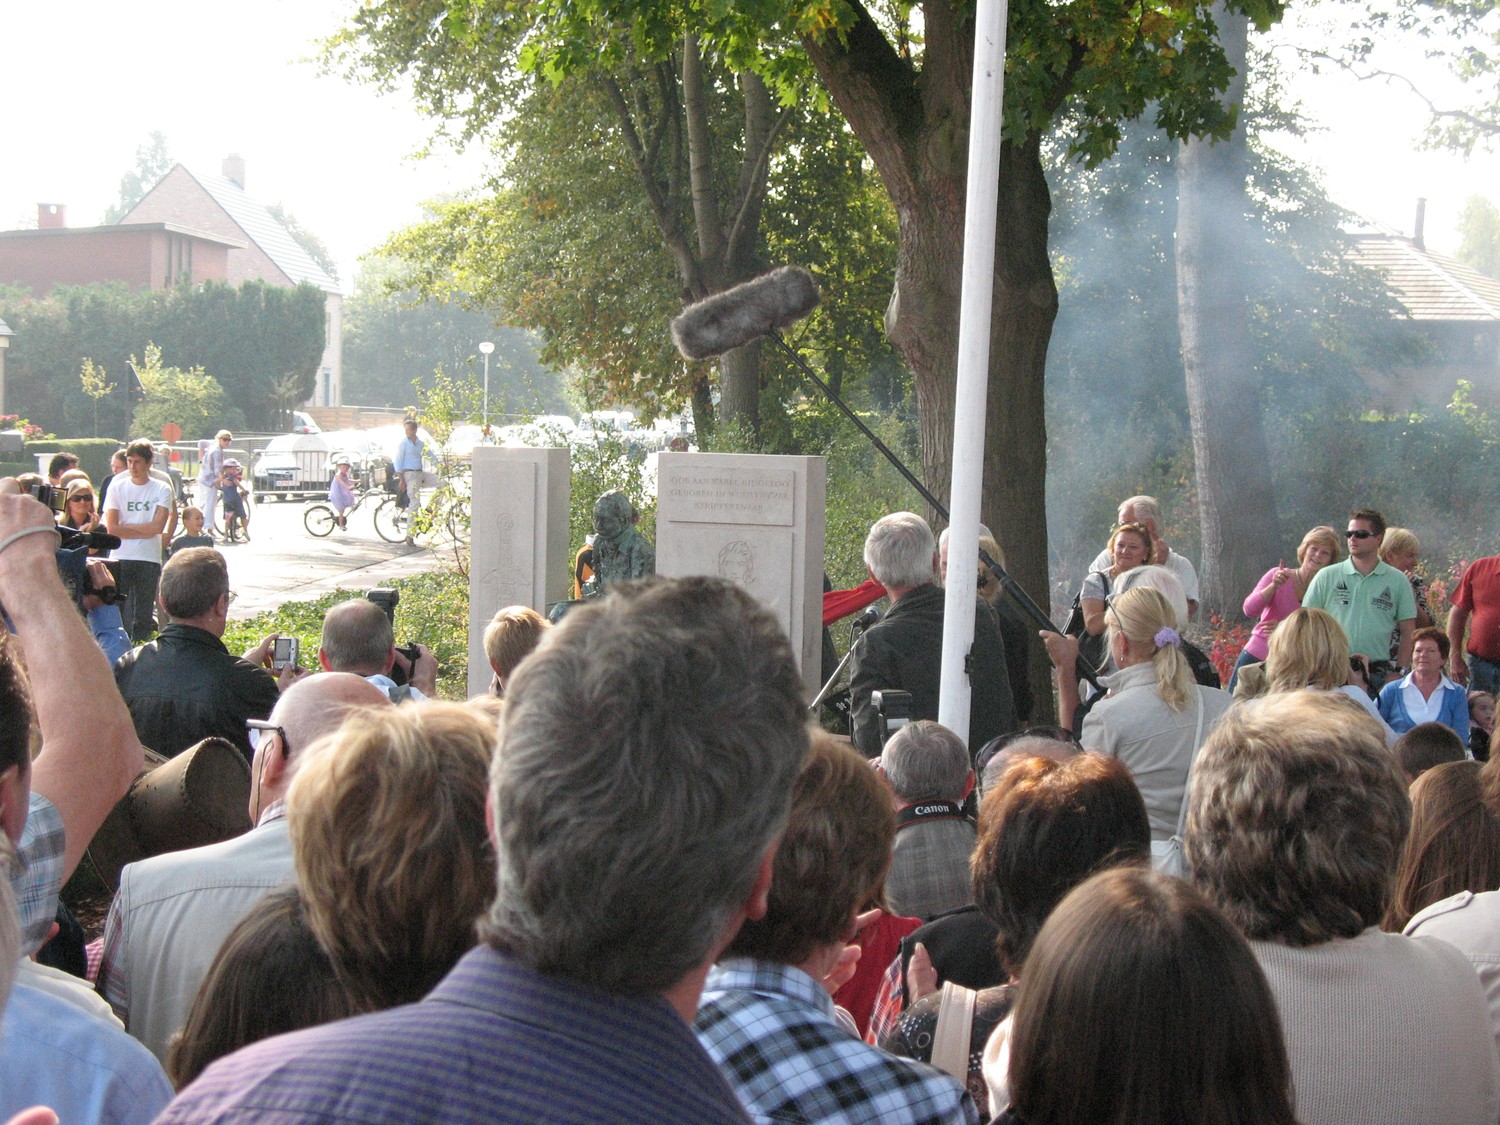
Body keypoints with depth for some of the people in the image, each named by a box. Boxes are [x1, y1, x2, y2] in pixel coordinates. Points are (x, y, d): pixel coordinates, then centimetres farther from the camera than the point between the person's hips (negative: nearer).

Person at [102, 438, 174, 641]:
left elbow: (158, 526, -9)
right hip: (120, 558, 0)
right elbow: (112, 528, -3)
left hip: (149, 560, 0)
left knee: (144, 615, 4)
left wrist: (126, 526, -4)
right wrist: (144, 531, -7)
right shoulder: (117, 487, 5)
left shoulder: (162, 489, 3)